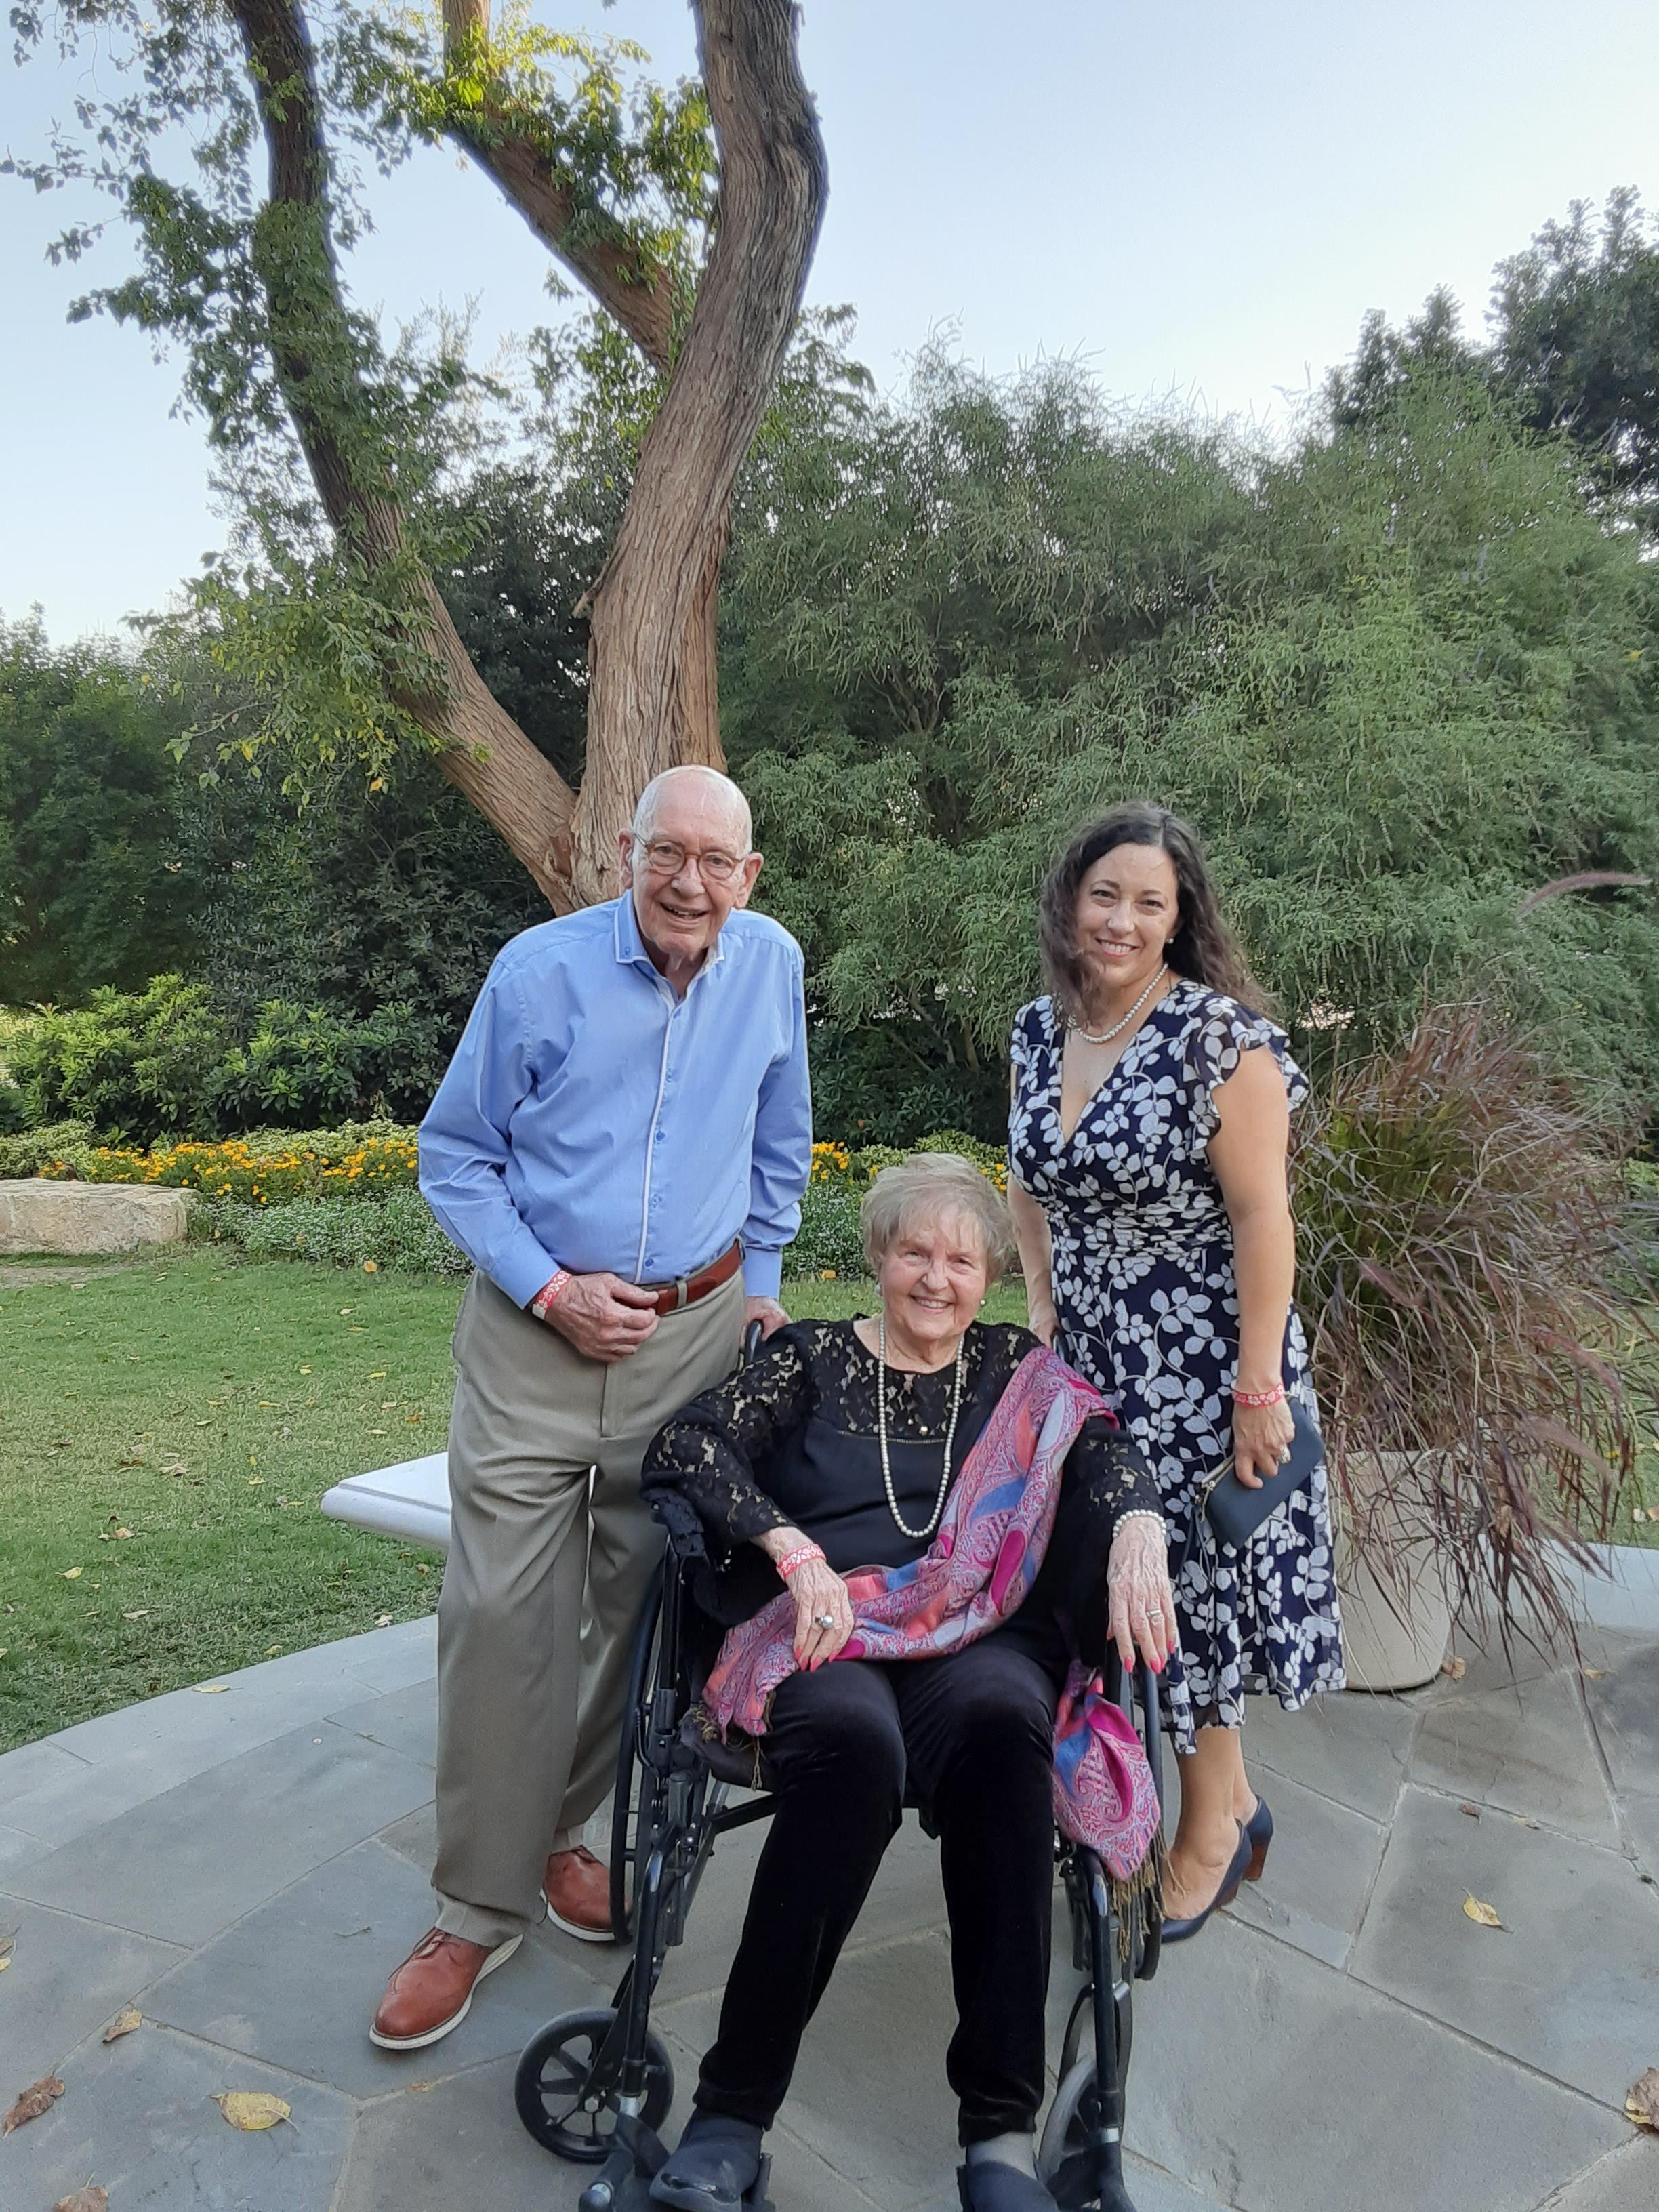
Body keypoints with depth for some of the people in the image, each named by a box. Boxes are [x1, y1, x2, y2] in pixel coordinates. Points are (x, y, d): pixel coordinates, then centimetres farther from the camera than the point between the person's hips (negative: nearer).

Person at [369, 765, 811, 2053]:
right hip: (536, 1333, -2)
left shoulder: (771, 964, 2)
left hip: (699, 1332, 3)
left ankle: (560, 1831, 33)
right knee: (501, 1616, -2)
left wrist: (760, 1284, 13)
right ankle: (482, 1907, 16)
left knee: (639, 1606, 11)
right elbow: (455, 1155, 0)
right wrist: (550, 1290, -10)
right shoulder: (542, 969, -7)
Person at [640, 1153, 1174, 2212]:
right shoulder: (812, 1357, 15)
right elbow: (687, 1443, 1)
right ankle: (733, 2112, -22)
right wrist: (792, 1548, -14)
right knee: (853, 1739, -35)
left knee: (1000, 1723, -34)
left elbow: (1105, 1442, 1)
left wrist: (1138, 1529, -22)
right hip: (827, 1637, -1)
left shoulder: (1018, 1367, 20)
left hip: (979, 1634, 1)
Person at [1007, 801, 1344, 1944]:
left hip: (1198, 1368, -6)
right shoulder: (1040, 1031, 2)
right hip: (1089, 1365, 6)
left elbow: (1262, 1220, -17)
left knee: (1188, 1586, 7)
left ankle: (1212, 1830, 33)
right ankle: (1231, 1804, 39)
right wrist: (1042, 1310, 5)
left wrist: (1259, 1389, -16)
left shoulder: (1221, 1039, -17)